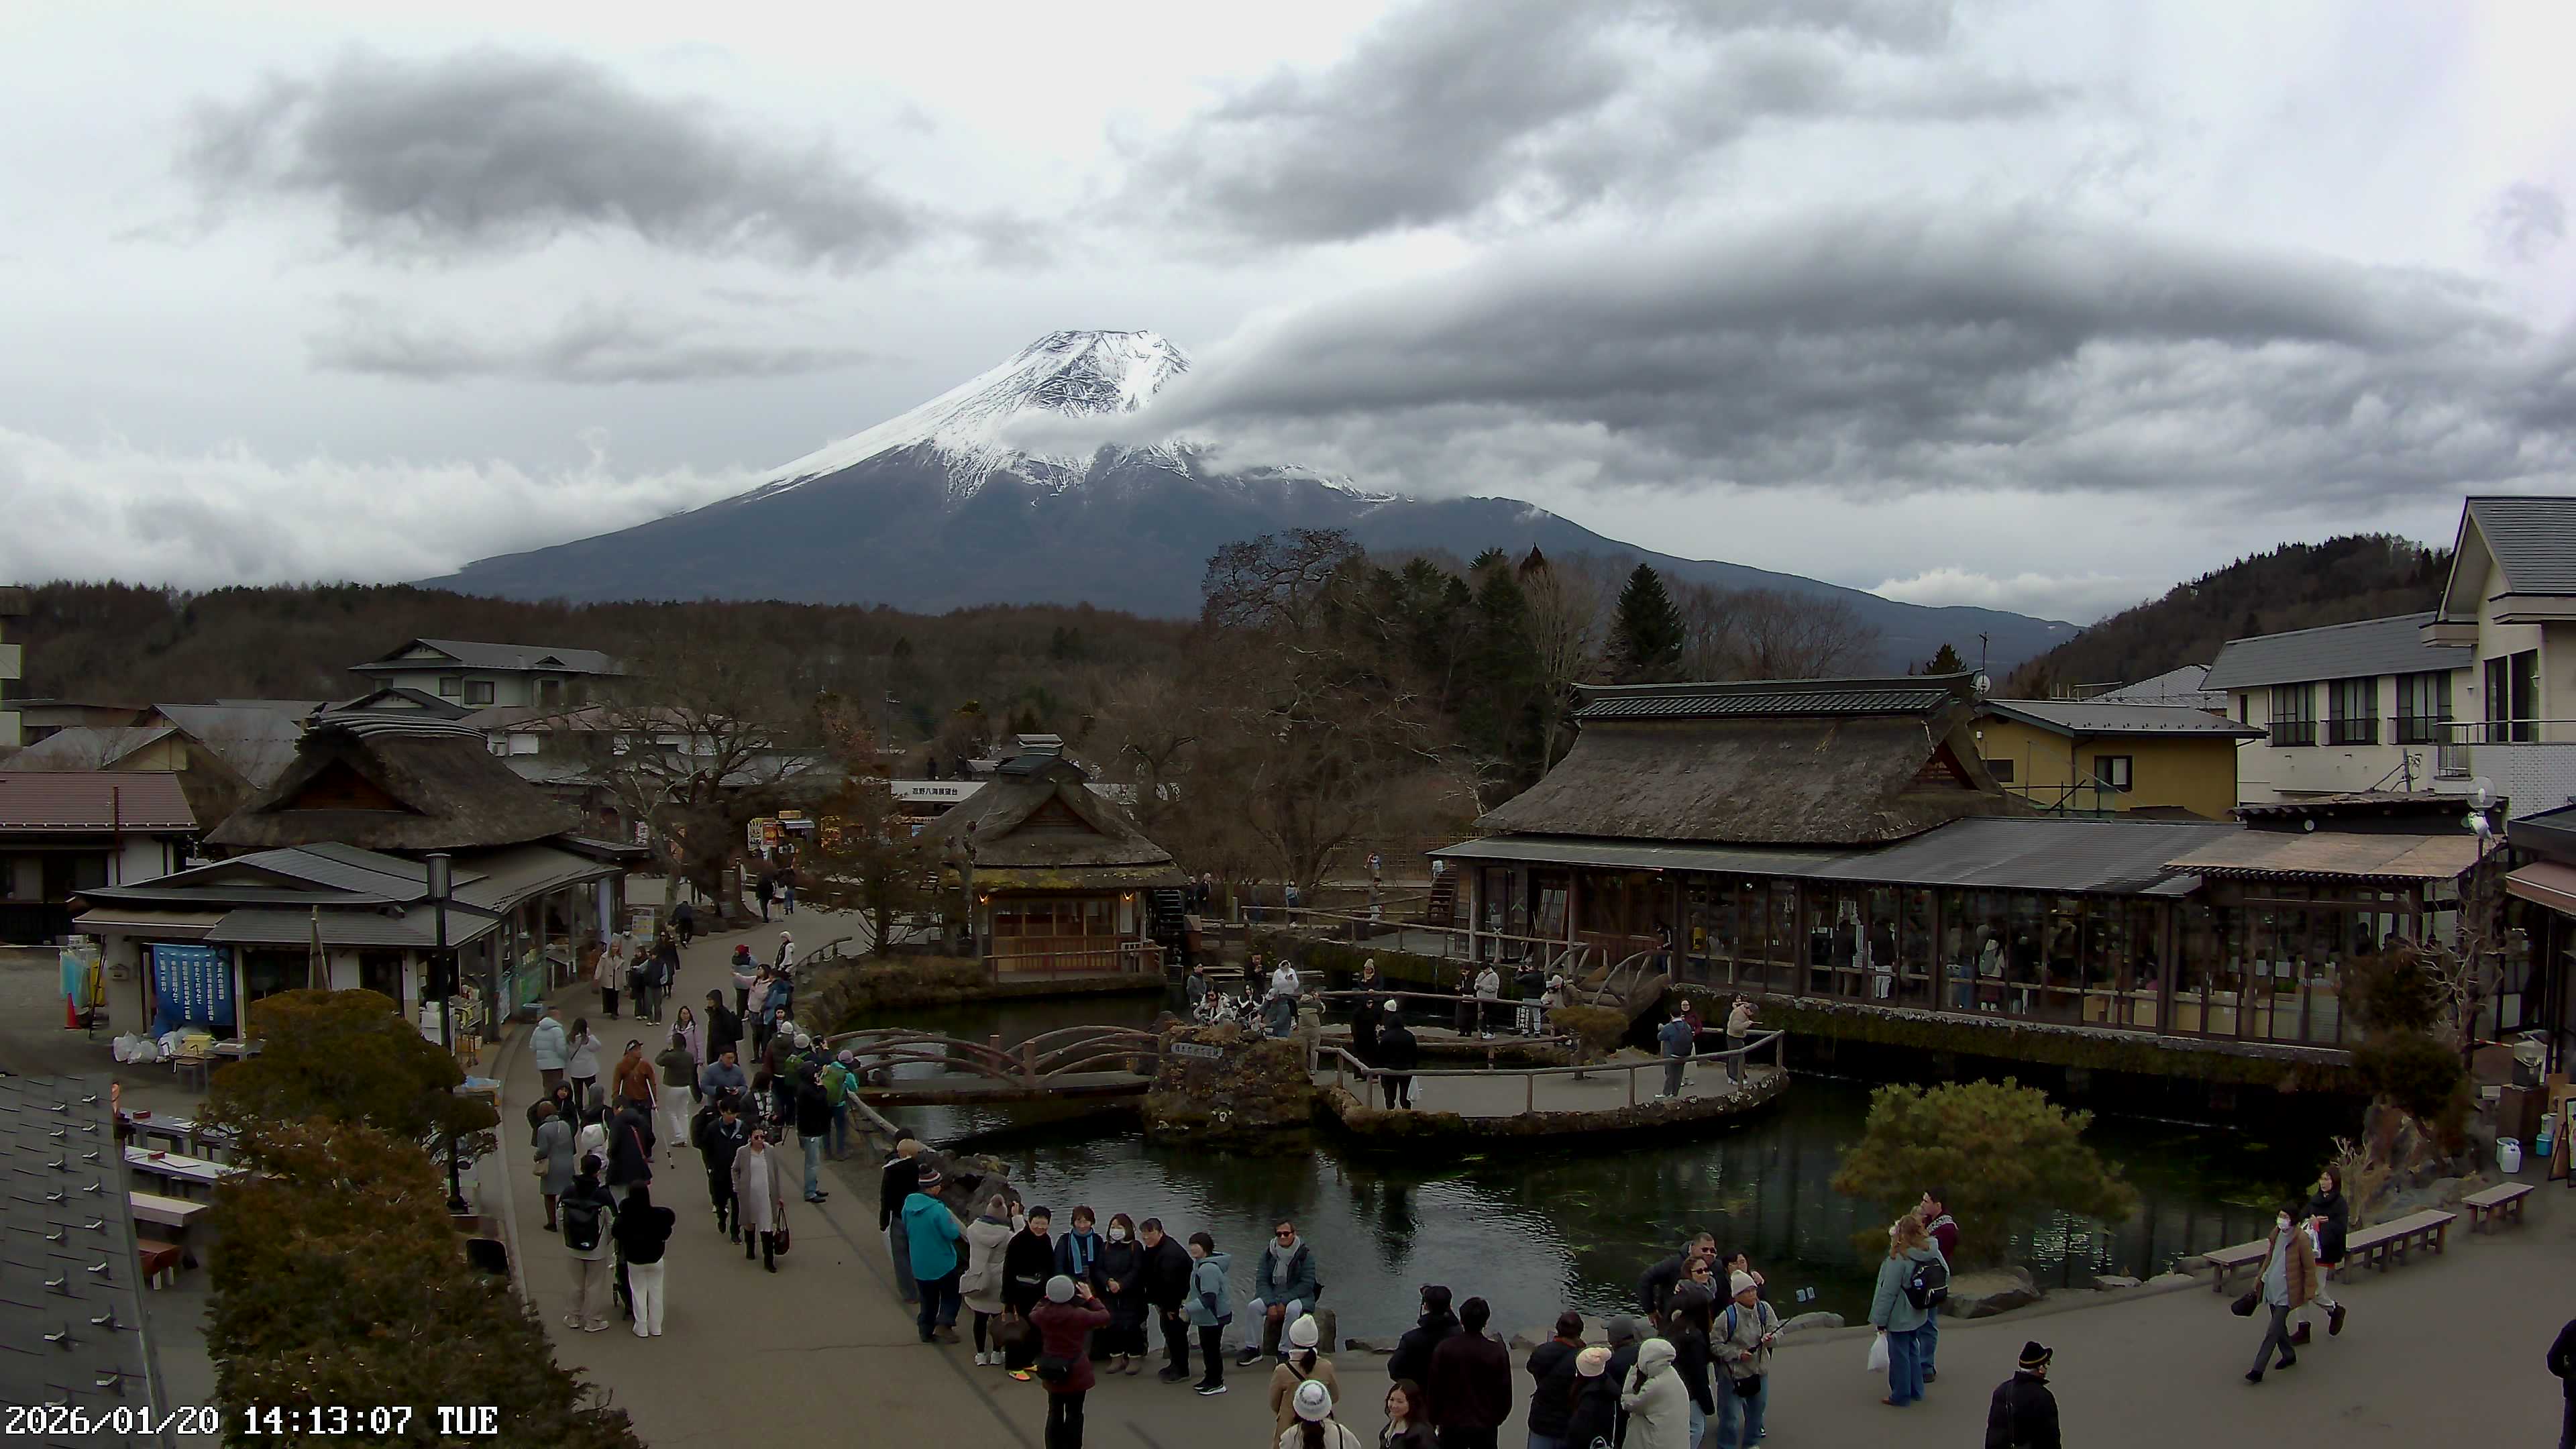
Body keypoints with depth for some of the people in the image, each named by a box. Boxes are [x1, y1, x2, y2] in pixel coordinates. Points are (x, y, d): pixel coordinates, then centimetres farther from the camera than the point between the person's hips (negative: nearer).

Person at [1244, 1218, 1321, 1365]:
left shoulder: (1305, 1255, -10)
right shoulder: (1269, 1255, 0)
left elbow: (1306, 1284, -14)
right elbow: (1261, 1281, -3)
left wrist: (1283, 1302, -21)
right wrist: (1271, 1304, -19)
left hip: (1299, 1297, -4)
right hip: (1272, 1296, 4)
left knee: (1292, 1309, -37)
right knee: (1254, 1306, -23)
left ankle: (1285, 1352, -26)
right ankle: (1252, 1349, -11)